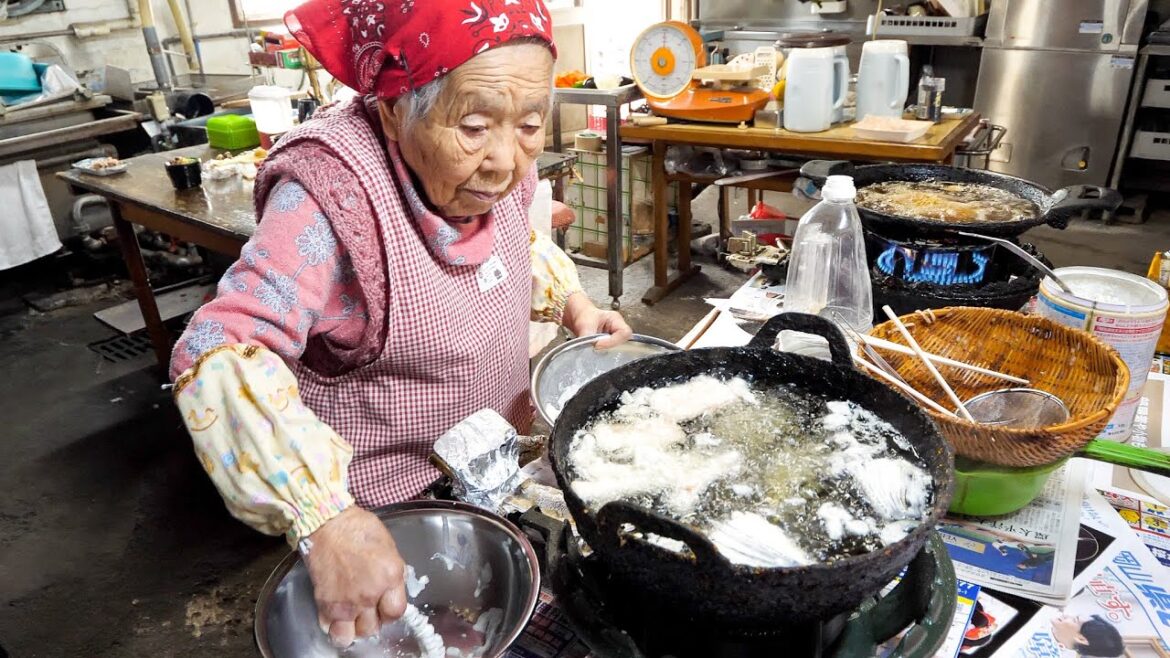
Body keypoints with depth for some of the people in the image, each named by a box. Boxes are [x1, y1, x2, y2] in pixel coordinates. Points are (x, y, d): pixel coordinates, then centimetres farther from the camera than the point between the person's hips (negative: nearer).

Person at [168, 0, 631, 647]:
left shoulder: (491, 169, -11)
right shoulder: (334, 196, -31)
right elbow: (220, 356, -36)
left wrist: (572, 301, -5)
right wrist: (328, 519, -46)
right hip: (383, 512, -5)